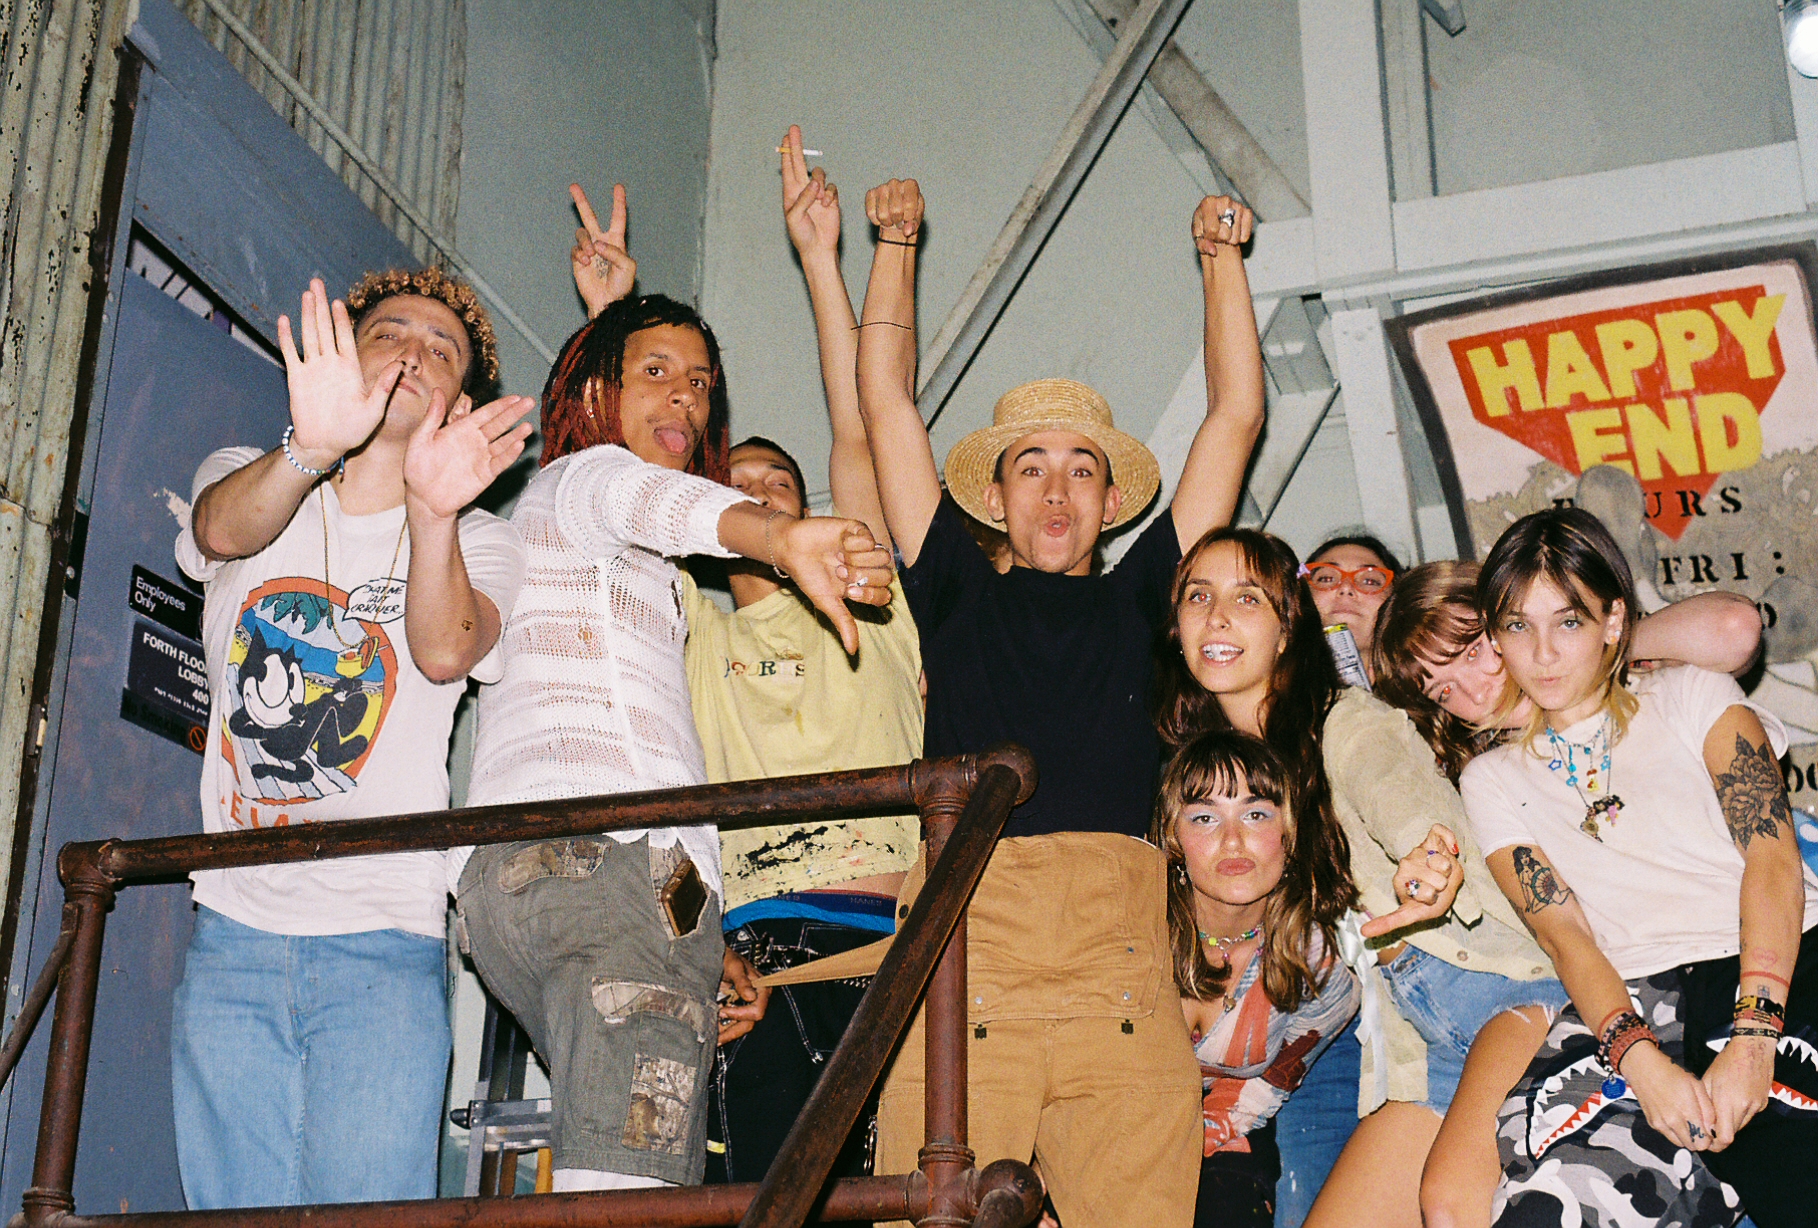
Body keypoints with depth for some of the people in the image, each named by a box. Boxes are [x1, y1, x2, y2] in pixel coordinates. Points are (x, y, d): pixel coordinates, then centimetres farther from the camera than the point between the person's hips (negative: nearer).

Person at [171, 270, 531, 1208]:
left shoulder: (483, 542, 4)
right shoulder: (247, 479, 9)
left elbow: (446, 651, -18)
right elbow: (224, 530, -16)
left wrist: (434, 509, -39)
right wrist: (312, 447, -39)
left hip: (383, 943, -2)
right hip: (232, 932, 2)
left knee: (368, 1208, -9)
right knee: (231, 1206, 1)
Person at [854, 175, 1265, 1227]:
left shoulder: (1139, 598, 25)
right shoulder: (958, 592, 23)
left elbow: (1236, 417, 27)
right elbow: (885, 402, 27)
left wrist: (1222, 258, 31)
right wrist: (897, 243, 32)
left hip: (1119, 960, 1)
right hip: (963, 942, 0)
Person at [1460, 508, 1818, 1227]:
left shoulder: (1691, 697, 16)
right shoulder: (1492, 779, 19)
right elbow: (1565, 937, 5)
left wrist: (1752, 1036, -16)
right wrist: (1641, 1059, -16)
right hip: (1638, 1001, 1)